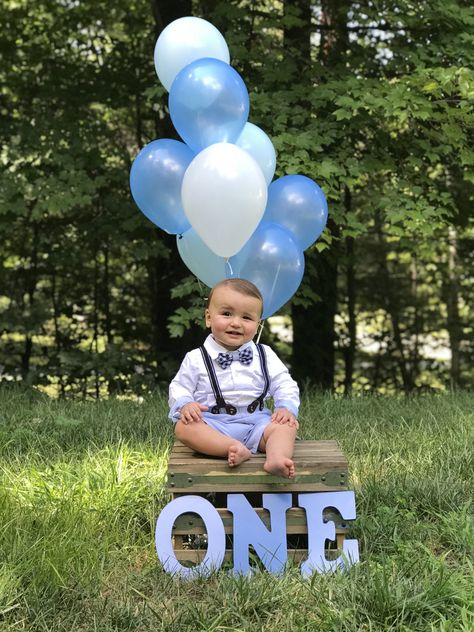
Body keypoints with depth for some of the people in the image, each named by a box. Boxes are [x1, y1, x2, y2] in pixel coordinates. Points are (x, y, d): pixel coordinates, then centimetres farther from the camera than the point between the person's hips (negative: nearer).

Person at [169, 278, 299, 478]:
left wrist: (287, 408, -11)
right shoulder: (196, 359, 3)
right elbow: (179, 388, 7)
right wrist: (185, 405, -15)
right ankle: (237, 450, -45)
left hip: (255, 422, 2)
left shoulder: (264, 355, 7)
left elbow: (284, 385, 8)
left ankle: (276, 458, -50)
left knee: (285, 426, -23)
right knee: (183, 426, -30)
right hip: (212, 424, -1)